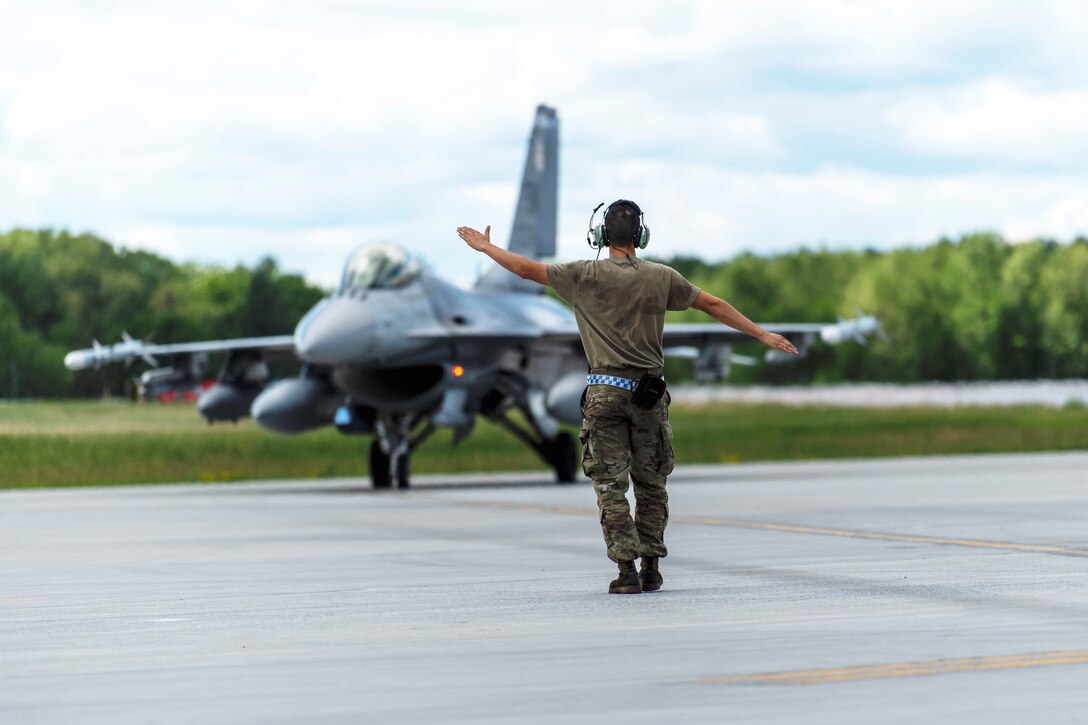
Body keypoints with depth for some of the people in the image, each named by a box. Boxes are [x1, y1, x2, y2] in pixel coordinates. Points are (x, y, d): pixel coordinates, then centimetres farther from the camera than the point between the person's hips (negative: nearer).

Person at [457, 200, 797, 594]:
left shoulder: (586, 275, -4)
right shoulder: (662, 277, 2)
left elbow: (527, 269, 4)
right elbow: (713, 305, 8)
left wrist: (486, 247, 20)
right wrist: (762, 334, 15)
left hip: (605, 391, -2)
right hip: (648, 393, 2)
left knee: (611, 485, 0)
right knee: (650, 484, 11)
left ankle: (627, 570, -6)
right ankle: (651, 569, 11)